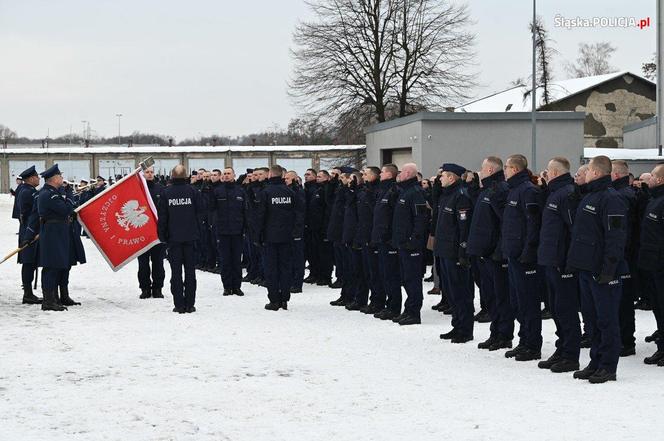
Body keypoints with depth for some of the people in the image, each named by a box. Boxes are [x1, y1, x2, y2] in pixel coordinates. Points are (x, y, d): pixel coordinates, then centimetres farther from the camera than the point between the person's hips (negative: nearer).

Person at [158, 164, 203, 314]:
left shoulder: (166, 192, -5)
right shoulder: (193, 191, -4)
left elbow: (162, 217, -2)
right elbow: (200, 212, 0)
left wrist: (162, 235, 7)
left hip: (173, 237, 0)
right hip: (190, 237, 0)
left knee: (176, 272, 4)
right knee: (190, 270, 6)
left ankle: (179, 304, 2)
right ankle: (189, 304, 6)